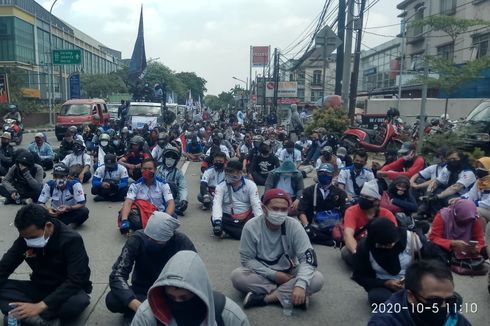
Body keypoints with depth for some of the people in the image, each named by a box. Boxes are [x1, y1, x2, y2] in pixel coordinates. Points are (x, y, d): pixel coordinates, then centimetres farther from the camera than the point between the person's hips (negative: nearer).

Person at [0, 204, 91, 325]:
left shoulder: (71, 240, -24)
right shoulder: (24, 239, -8)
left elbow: (75, 281, -29)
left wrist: (41, 305, -38)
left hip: (68, 290, -5)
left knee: (79, 301, -38)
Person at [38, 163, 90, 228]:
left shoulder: (75, 184, -19)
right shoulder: (49, 185, -10)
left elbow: (82, 204, -22)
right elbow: (40, 203, -10)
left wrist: (69, 208, -38)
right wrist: (48, 209, -32)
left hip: (72, 212, -2)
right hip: (56, 212, 2)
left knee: (84, 211, -33)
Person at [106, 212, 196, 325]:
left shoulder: (182, 242, -22)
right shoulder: (137, 239, -20)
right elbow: (117, 275, -24)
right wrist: (137, 305, -39)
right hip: (142, 291, 0)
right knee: (112, 300, -28)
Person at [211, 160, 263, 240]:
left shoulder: (250, 185, -2)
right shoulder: (221, 187, -1)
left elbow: (256, 204, -11)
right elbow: (217, 204, -15)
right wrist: (217, 221, -34)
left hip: (247, 218, -1)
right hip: (229, 219, 1)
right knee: (214, 218, -31)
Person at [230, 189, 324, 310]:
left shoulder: (294, 226, -17)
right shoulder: (251, 226, -18)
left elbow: (308, 258, -21)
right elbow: (247, 259, -12)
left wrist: (300, 285, -38)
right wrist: (273, 275, -21)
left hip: (289, 273, 1)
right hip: (262, 274, 0)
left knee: (317, 279, -25)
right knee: (237, 275, -29)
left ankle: (265, 298, -23)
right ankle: (287, 294, -21)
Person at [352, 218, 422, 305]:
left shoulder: (410, 237, -15)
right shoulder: (364, 247, -15)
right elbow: (360, 277, -5)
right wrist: (385, 283, -19)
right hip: (382, 287, -1)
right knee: (376, 297, -36)